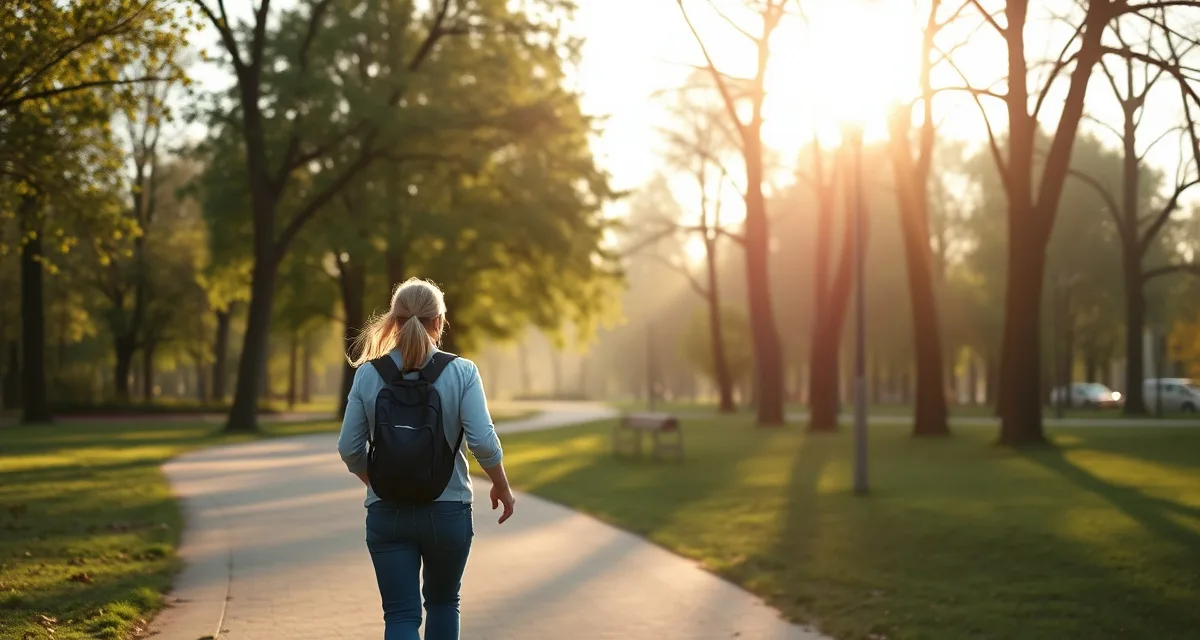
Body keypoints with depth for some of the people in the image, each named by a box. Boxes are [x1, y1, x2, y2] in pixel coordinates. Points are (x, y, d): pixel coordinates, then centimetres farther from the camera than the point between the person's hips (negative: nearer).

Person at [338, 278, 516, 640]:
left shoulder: (368, 375, -3)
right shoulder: (461, 372, -9)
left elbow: (349, 448, -3)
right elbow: (483, 441, -14)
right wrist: (501, 486, 4)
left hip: (387, 513, 0)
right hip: (448, 511, 0)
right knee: (443, 601, 23)